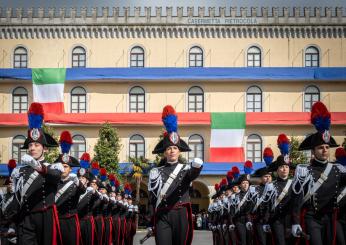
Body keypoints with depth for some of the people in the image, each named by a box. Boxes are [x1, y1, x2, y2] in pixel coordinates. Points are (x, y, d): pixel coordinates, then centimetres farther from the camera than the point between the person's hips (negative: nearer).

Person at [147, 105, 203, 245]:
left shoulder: (186, 169, 6)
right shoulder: (155, 172, 9)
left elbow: (194, 173, -20)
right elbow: (152, 198, 8)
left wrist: (197, 165, -46)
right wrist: (152, 222, 1)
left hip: (181, 215, 0)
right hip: (162, 216, 0)